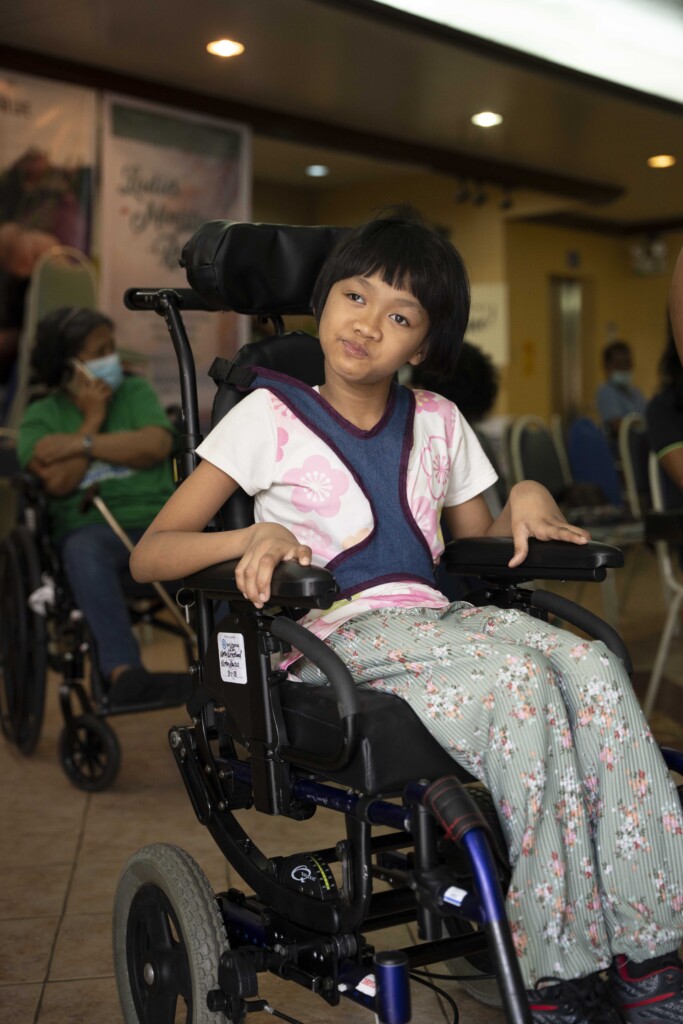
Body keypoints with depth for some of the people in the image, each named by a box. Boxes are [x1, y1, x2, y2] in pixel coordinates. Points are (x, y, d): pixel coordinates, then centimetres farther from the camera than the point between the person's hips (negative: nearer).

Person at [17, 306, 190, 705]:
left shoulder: (136, 391, 17)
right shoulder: (41, 415, 13)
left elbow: (157, 446, -3)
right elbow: (59, 483, -4)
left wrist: (80, 444, -6)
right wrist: (92, 419, 0)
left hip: (158, 517, 2)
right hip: (91, 525, -2)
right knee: (83, 550, -39)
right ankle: (124, 671, -52)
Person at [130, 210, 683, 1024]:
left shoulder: (436, 421, 18)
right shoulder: (269, 416, 4)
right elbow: (148, 554, 0)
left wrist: (527, 496, 3)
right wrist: (253, 538, -20)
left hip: (436, 621, 5)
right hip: (334, 640, -5)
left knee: (593, 668, -26)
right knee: (517, 680, -33)